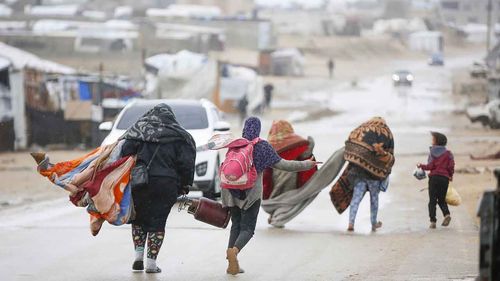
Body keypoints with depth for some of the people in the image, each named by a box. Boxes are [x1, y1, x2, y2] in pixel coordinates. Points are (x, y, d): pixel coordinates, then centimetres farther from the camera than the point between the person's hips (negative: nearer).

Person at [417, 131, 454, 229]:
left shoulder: (433, 152, -3)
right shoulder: (448, 153, 5)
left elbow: (430, 166, -8)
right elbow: (451, 166, -1)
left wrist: (421, 166, 9)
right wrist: (450, 175, 16)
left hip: (434, 177, -3)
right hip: (445, 178, 3)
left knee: (432, 200, 2)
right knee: (442, 199, 14)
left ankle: (433, 221, -5)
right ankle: (446, 214, -11)